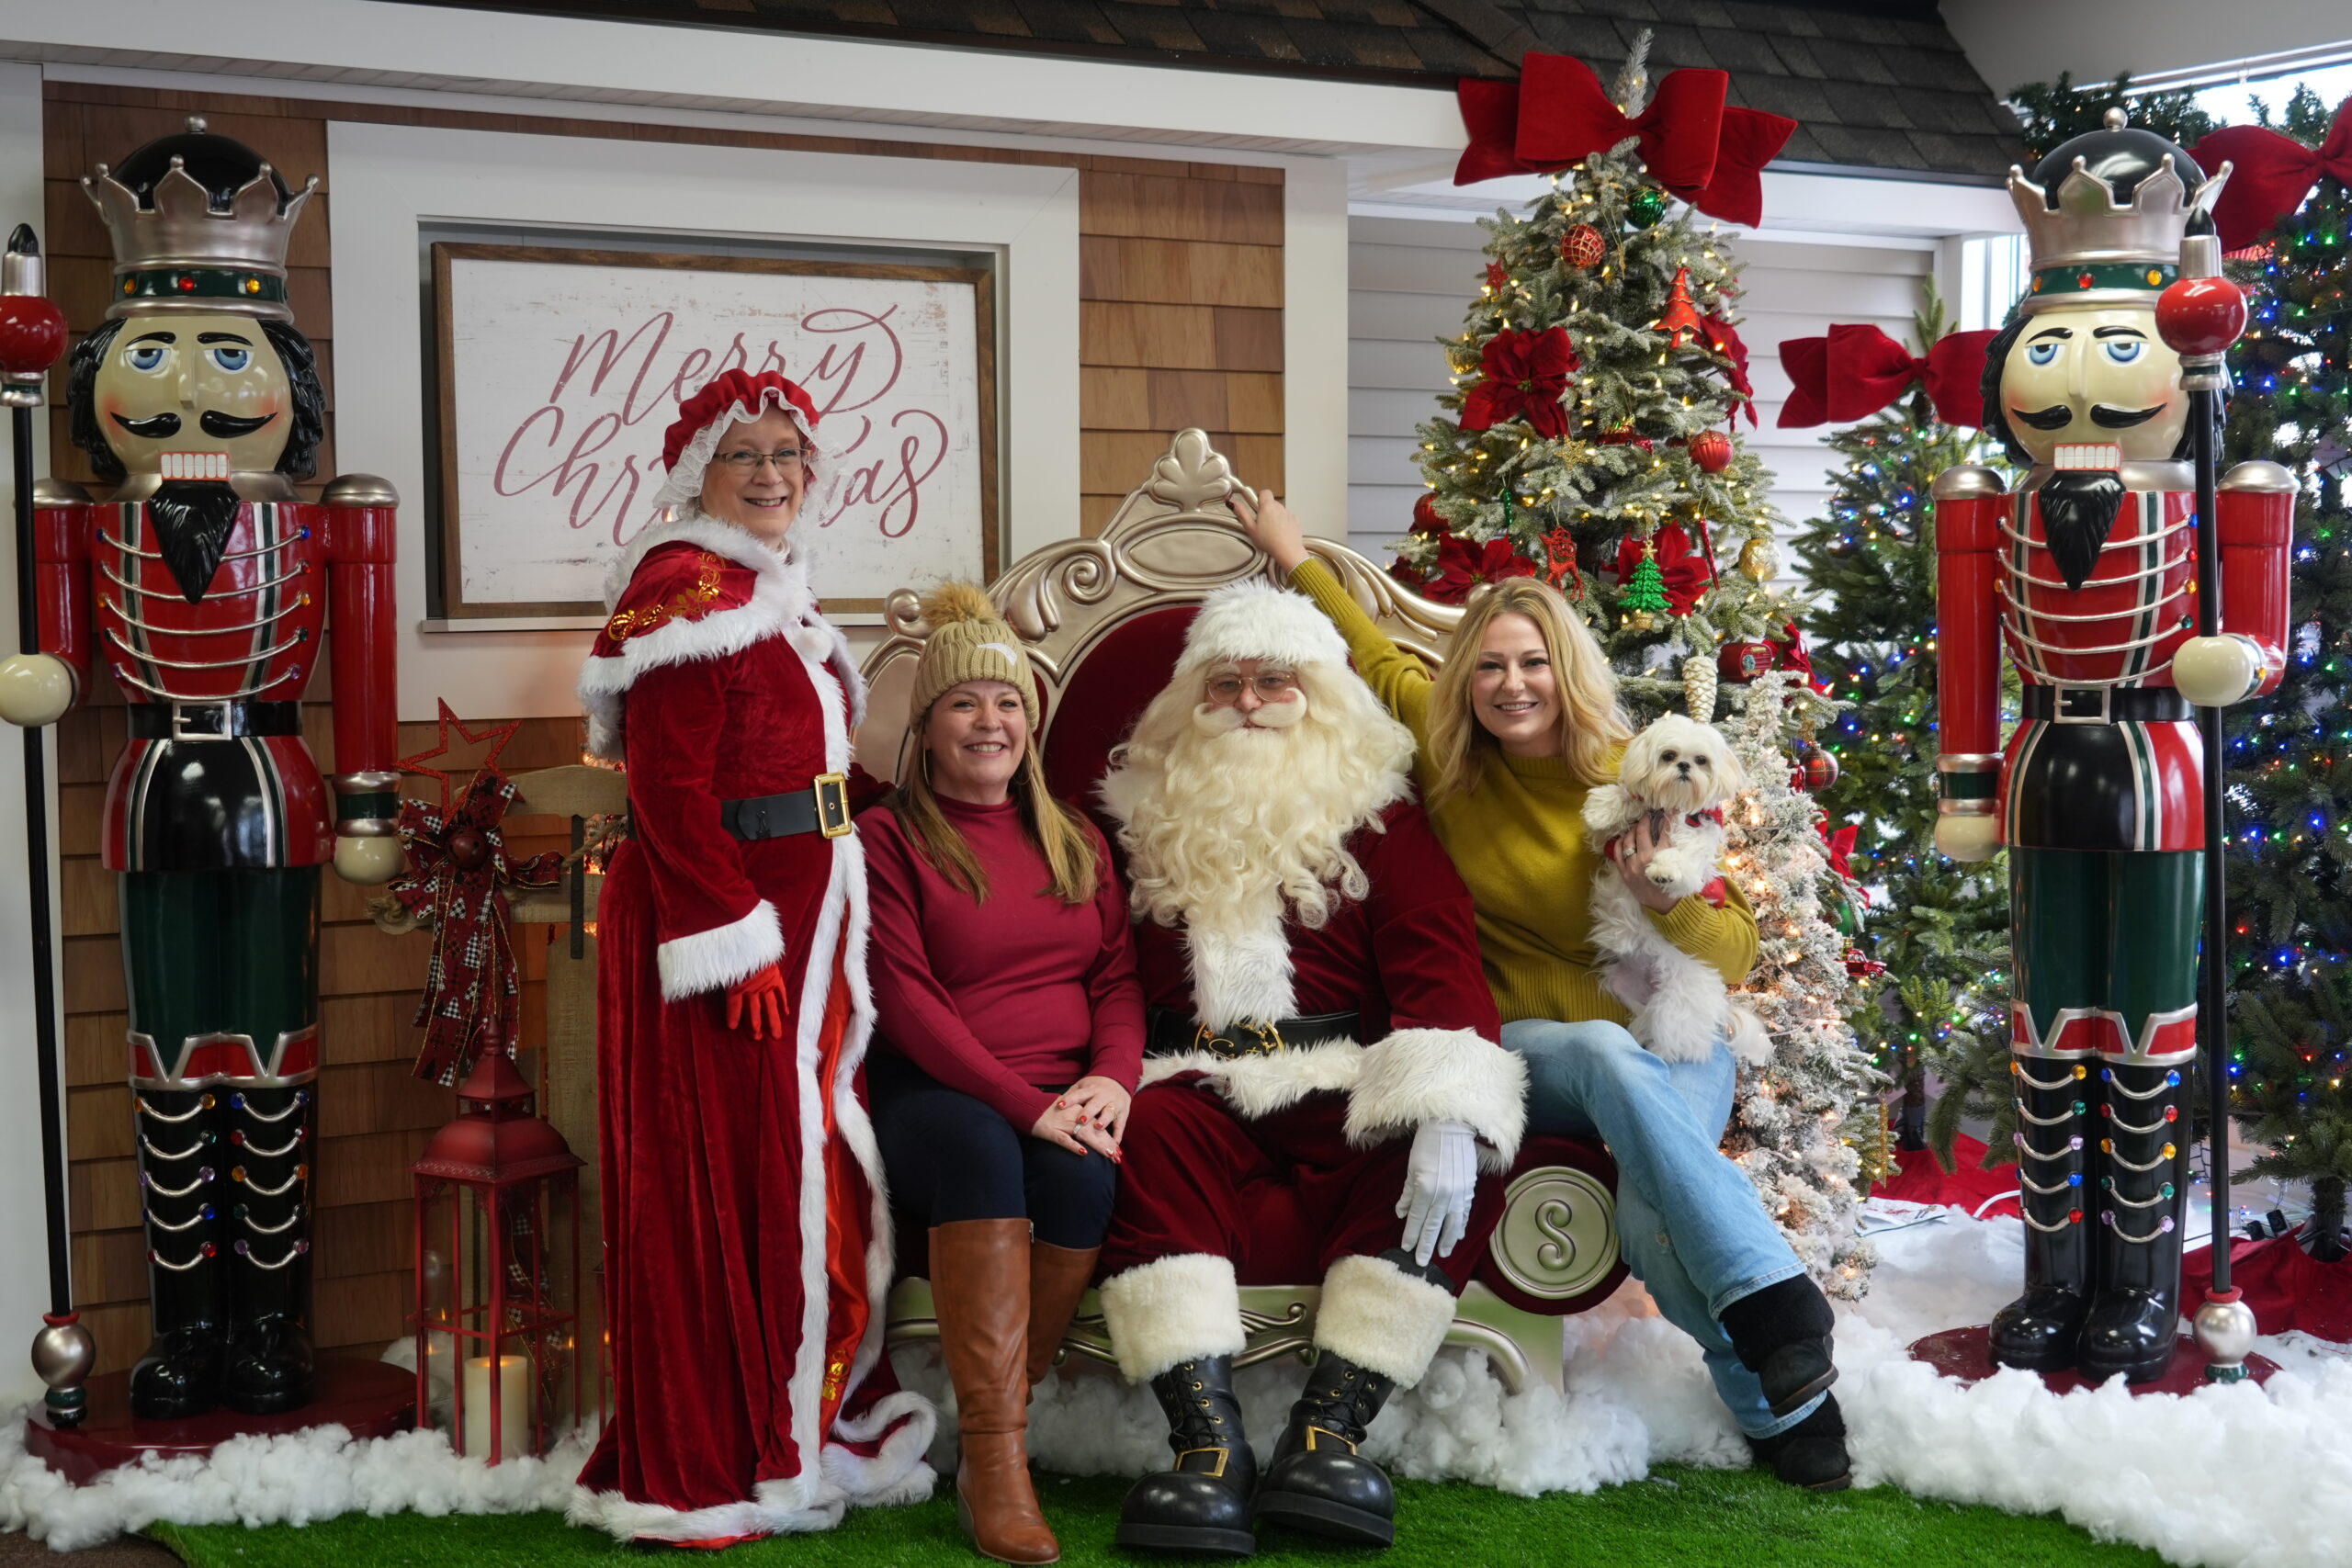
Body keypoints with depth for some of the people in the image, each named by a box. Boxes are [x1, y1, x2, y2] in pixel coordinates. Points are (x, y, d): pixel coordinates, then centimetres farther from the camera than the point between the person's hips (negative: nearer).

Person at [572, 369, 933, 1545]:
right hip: (721, 924, -10)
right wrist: (739, 939, -22)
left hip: (800, 917, 10)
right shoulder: (684, 590, -11)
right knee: (723, 1183, -4)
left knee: (811, 1177, 14)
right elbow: (670, 793, -18)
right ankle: (709, 1475, 6)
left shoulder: (770, 593, 19)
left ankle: (805, 1433, 25)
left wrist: (827, 939, 19)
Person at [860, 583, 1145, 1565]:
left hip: (1068, 1106, 3)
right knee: (981, 1148, -37)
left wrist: (1112, 1077, -8)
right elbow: (907, 1000, -5)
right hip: (935, 1096, -3)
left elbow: (1118, 976, 14)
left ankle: (988, 1443, -18)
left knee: (1081, 1176, -31)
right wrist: (1023, 1103, -17)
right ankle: (997, 1464, -37)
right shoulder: (887, 838, 6)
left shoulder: (1075, 841, 22)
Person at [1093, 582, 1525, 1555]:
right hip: (1199, 1092, 1)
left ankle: (1329, 1429, -29)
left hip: (1349, 1097, 0)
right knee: (1146, 1143, -31)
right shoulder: (1148, 809, 18)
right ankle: (1207, 1441, -36)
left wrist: (1450, 1117, -21)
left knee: (1460, 1173, -29)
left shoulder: (1375, 811, 11)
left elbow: (1438, 962, -3)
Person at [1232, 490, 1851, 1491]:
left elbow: (1735, 954, -3)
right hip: (1527, 1048, 1)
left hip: (1670, 1042, -1)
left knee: (1651, 1212, -36)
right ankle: (1773, 1299, -37)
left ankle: (1783, 1404, -24)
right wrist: (1294, 557, 30)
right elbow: (1373, 658, 24)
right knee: (1609, 1055, -39)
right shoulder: (1447, 760, 5)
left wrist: (1665, 901, -23)